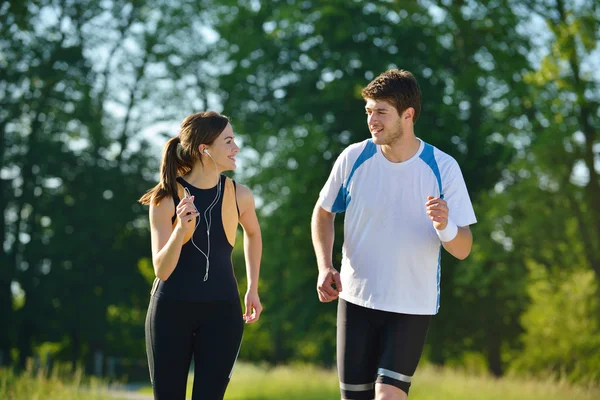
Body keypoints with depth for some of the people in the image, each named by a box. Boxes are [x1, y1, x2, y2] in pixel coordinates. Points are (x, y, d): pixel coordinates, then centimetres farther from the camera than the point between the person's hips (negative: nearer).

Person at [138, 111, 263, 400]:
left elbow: (252, 234, 18)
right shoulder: (166, 198, -12)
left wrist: (253, 289, 18)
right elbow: (161, 270, -14)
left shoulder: (239, 195, -5)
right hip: (171, 310, -1)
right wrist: (181, 229, -30)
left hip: (222, 311, 1)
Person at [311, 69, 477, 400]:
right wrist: (324, 267, -4)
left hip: (413, 306, -2)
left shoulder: (443, 168, -10)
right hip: (356, 299, 2)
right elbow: (322, 213, 11)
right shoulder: (353, 158, -5)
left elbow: (463, 250, -8)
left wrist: (444, 226, -31)